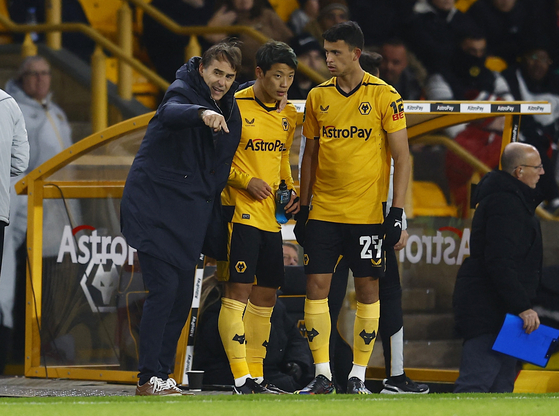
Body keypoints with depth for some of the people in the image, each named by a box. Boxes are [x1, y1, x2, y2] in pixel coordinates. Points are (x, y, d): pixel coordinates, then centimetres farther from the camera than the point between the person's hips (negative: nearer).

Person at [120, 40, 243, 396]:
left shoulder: (229, 108, 11)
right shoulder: (183, 92, -12)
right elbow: (171, 113, -38)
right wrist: (202, 113, -59)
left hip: (191, 215, 8)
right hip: (156, 209, -8)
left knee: (182, 297, 8)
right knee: (164, 289, -14)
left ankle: (163, 374, 16)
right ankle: (149, 379, -11)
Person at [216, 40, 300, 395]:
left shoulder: (289, 116, 12)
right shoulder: (235, 107, -10)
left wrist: (291, 189, 8)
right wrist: (246, 181, -18)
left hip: (271, 216, 8)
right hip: (240, 212, -8)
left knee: (267, 292, 10)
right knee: (239, 289, -12)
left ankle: (256, 376, 18)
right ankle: (241, 380, -13)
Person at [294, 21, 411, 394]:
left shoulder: (385, 96, -5)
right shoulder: (318, 97, 7)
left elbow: (401, 157, -4)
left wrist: (397, 212, -10)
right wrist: (303, 207, 9)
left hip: (368, 213, -3)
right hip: (323, 211, 3)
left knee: (368, 289, 1)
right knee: (317, 286, -3)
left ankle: (358, 376, 9)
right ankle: (323, 374, 3)